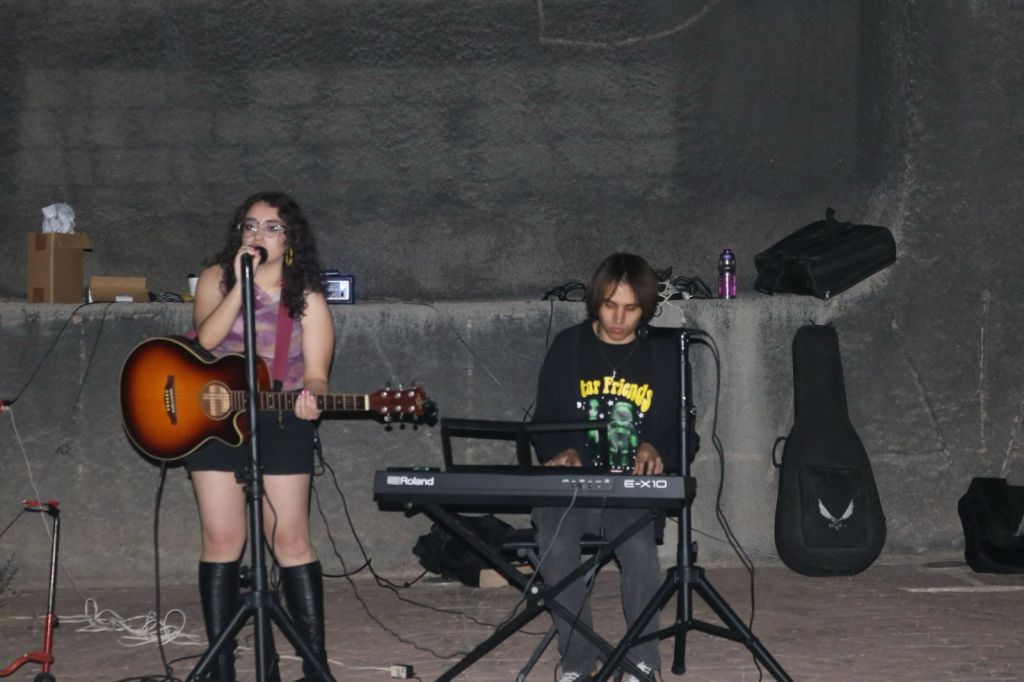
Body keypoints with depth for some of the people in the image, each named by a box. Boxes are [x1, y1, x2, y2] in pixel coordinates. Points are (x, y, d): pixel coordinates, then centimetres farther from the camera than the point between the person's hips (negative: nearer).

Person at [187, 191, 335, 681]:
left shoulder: (306, 299, 0)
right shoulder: (217, 277, 5)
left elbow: (314, 375, -5)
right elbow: (206, 338, -13)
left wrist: (310, 397, -27)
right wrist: (241, 285, -20)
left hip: (281, 425, -1)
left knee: (290, 540, -3)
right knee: (221, 541, 1)